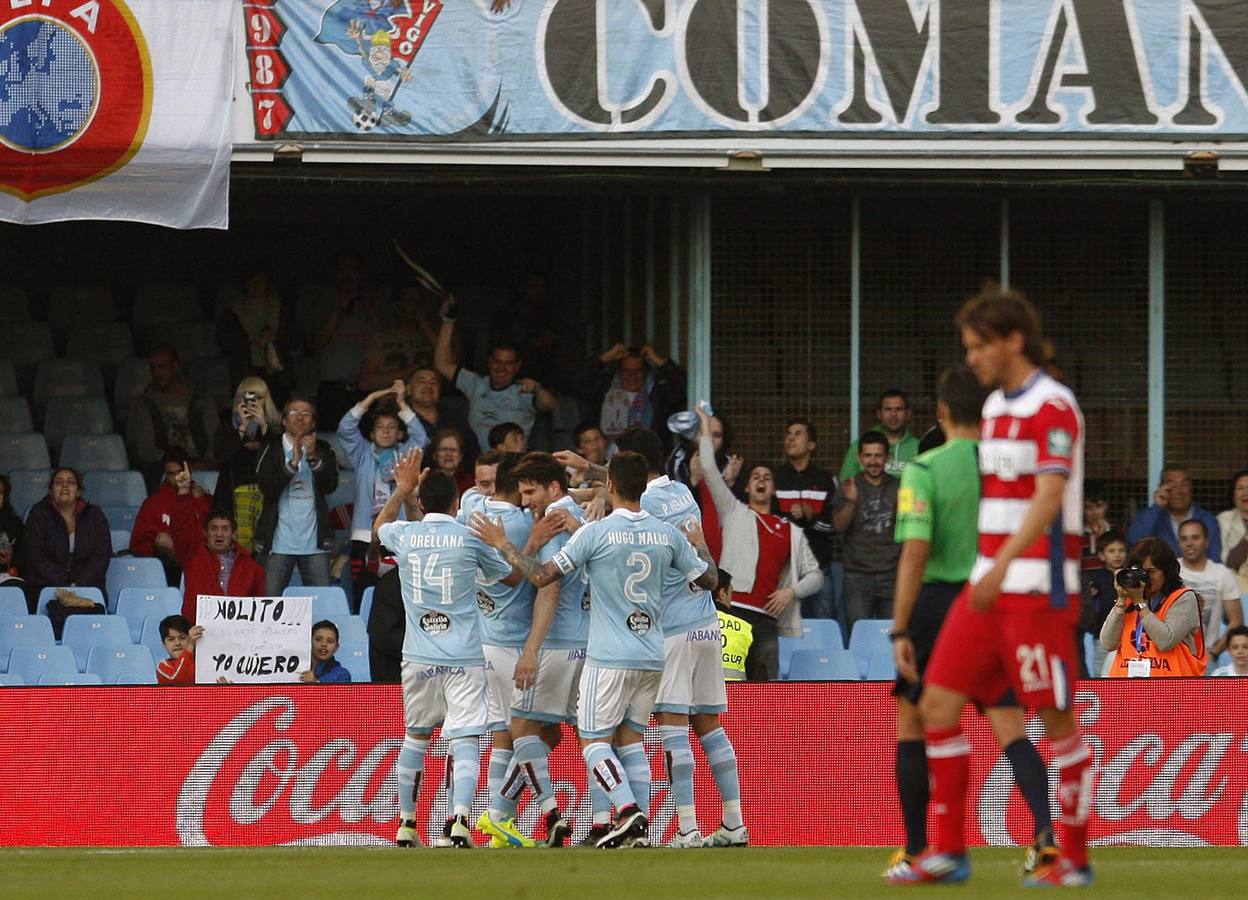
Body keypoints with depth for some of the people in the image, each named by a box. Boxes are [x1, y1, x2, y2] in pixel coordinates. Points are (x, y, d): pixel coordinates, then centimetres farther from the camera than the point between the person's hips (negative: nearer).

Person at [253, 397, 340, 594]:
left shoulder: (323, 450, 10)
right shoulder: (272, 450, 5)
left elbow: (330, 485, -5)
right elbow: (267, 487, -9)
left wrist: (313, 458, -20)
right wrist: (293, 463, -21)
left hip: (314, 542, 1)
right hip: (279, 541, -1)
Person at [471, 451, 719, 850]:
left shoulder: (596, 533, -12)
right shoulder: (668, 535, 3)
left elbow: (543, 576, -13)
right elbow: (708, 579, 14)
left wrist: (502, 544, -1)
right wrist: (701, 546, 34)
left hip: (609, 656, -5)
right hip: (652, 657, 5)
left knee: (594, 741, 1)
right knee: (630, 739, 14)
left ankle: (629, 812, -20)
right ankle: (640, 828, 4)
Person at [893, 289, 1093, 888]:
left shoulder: (1053, 406, -11)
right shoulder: (995, 407, 16)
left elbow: (1049, 498, -23)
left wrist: (1002, 566, -33)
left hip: (1038, 588, -9)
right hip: (986, 587, 9)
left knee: (1057, 720, -3)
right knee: (938, 704, 2)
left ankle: (1074, 860, 5)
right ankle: (949, 851, 6)